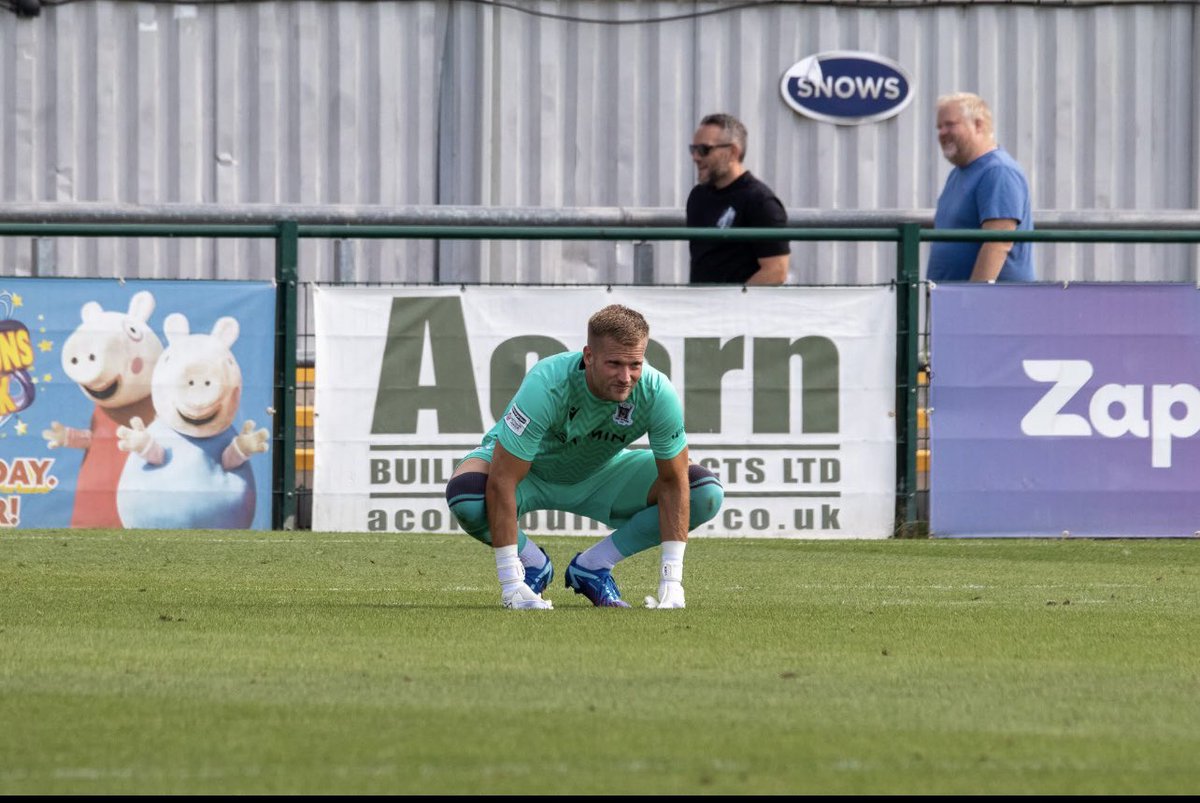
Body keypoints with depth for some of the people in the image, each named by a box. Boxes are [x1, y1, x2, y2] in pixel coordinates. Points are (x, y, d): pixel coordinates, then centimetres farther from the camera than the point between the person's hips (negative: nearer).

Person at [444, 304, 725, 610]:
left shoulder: (657, 393, -28)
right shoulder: (547, 386, -39)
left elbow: (673, 483, -17)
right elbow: (501, 483, -37)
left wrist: (671, 582, -24)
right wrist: (512, 585, -39)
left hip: (601, 472, 3)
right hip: (529, 470, -3)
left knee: (706, 493, -17)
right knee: (465, 496, -37)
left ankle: (593, 566, -3)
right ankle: (532, 562, -5)